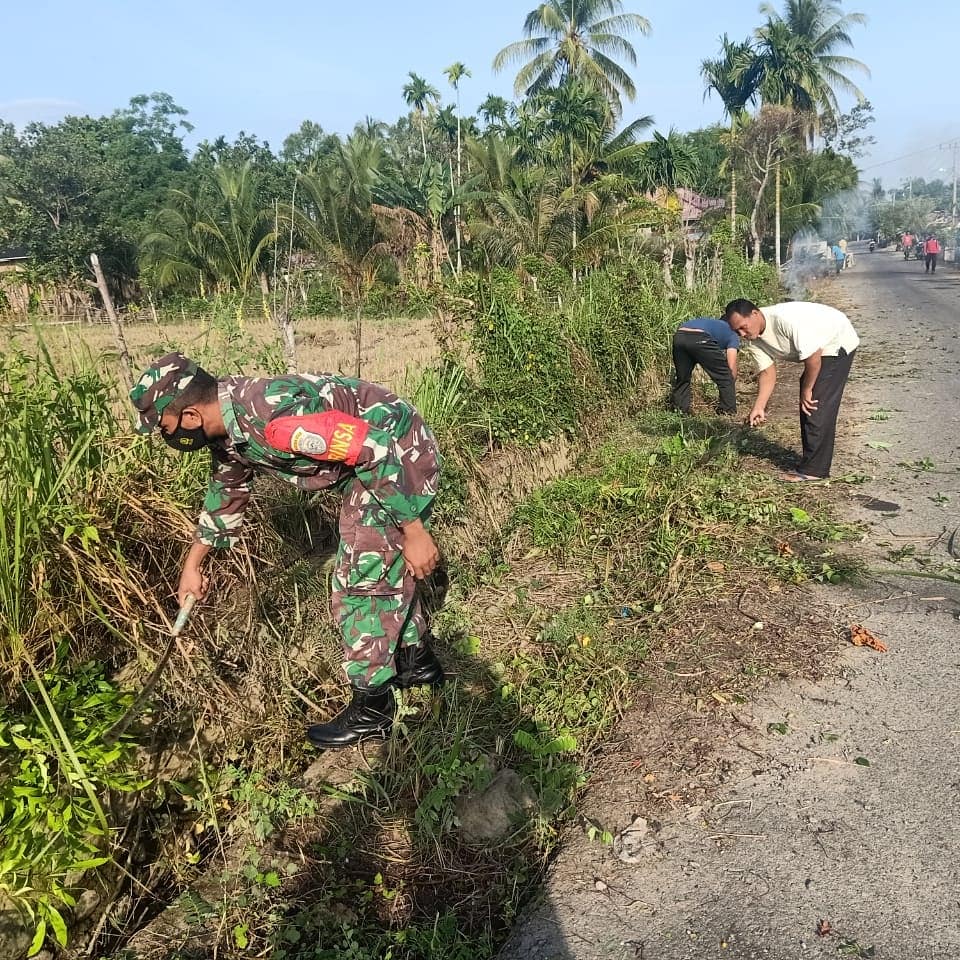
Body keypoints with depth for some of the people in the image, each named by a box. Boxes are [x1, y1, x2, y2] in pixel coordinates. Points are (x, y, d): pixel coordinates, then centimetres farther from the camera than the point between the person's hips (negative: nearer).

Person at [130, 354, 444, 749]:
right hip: (371, 458, 10)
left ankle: (372, 709, 10)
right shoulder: (227, 427, 0)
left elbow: (377, 451, -30)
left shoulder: (272, 415, -32)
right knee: (383, 568, 21)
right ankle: (417, 661, 40)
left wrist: (414, 531, -24)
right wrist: (192, 565, 26)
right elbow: (226, 492, 19)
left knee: (361, 581, -4)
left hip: (401, 453, -10)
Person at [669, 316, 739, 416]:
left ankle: (679, 411, 27)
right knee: (725, 377, 14)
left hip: (679, 336, 6)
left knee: (682, 378, 27)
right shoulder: (732, 334, 26)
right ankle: (728, 412, 18)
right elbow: (731, 367, 14)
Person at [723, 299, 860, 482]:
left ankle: (812, 470, -7)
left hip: (838, 343, -9)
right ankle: (811, 464, 23)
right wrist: (758, 407, -18)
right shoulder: (752, 340, -9)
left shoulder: (785, 319, -35)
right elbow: (767, 372, -7)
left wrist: (807, 390, -20)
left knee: (817, 407, -13)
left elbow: (813, 356, -32)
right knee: (806, 408, 13)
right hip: (815, 348, 9)